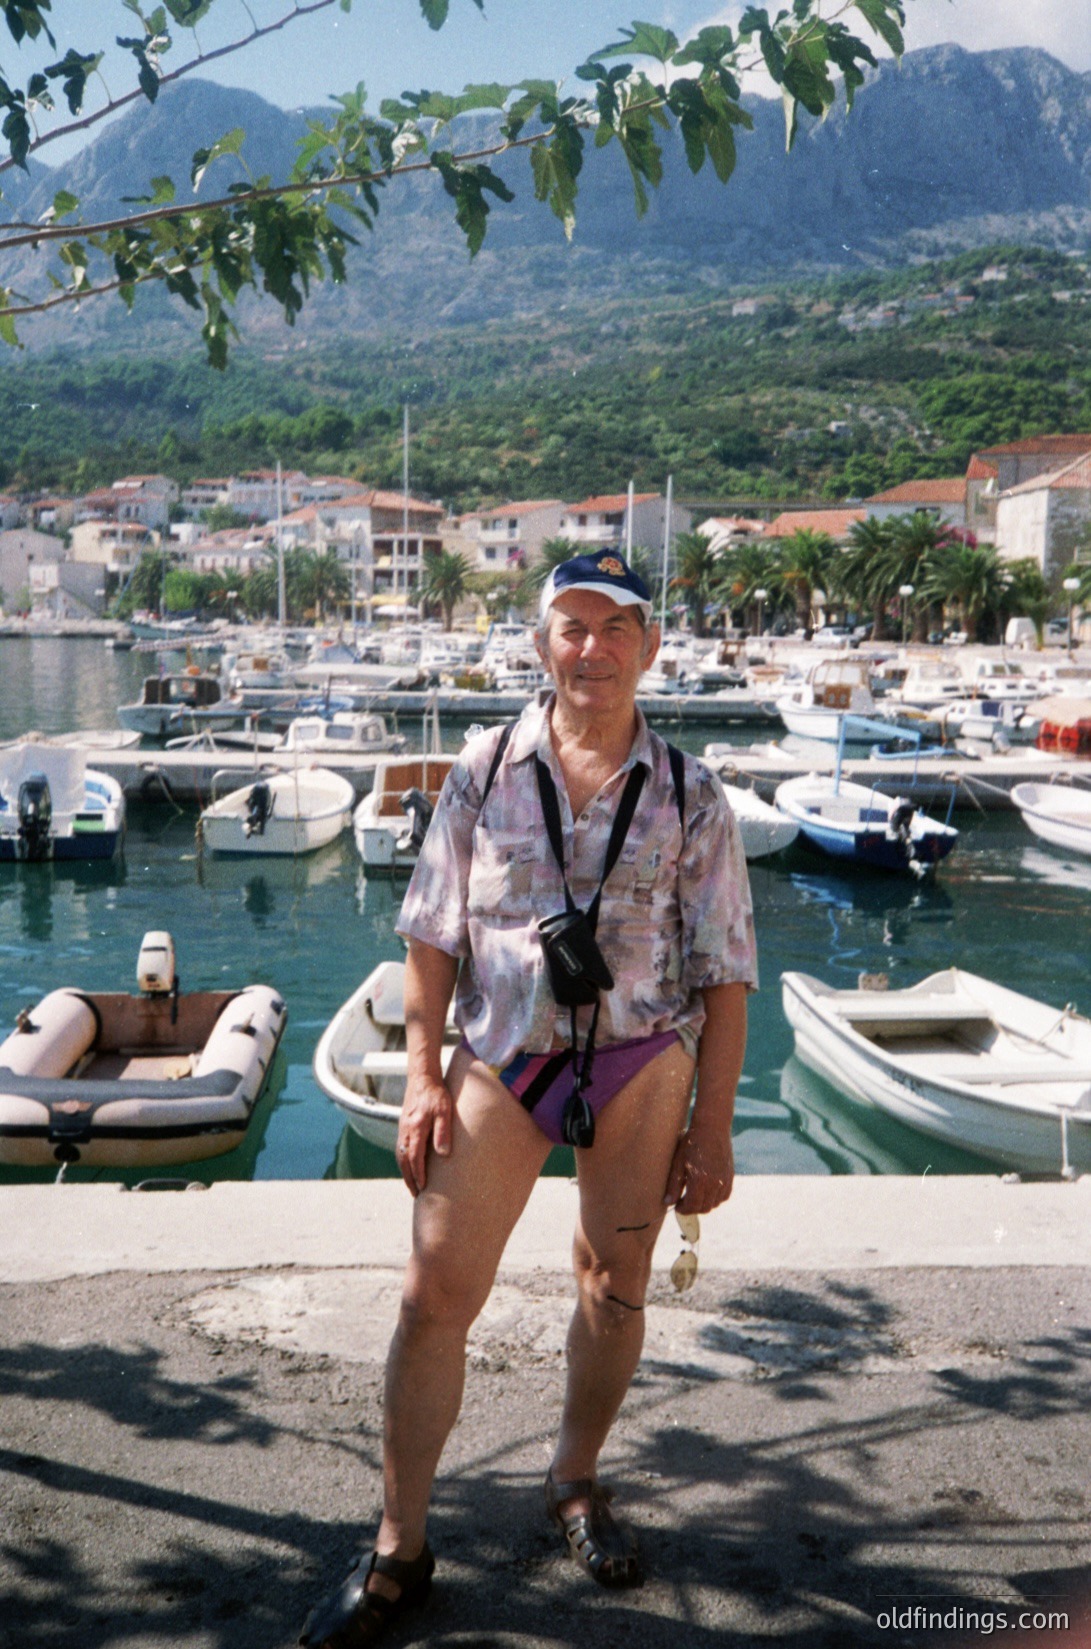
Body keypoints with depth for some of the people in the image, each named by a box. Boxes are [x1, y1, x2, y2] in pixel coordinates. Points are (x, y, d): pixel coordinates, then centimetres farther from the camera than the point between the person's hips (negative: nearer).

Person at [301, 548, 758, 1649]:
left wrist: (711, 1130, -1)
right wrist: (423, 1079, -3)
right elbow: (432, 938, 3)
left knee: (614, 1290, 14)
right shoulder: (486, 771, -1)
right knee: (433, 1299, -1)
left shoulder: (688, 795, -1)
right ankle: (399, 1549, 16)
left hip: (643, 1066, 1)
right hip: (501, 1059, 0)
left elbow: (724, 975, 1)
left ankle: (574, 1484, 40)